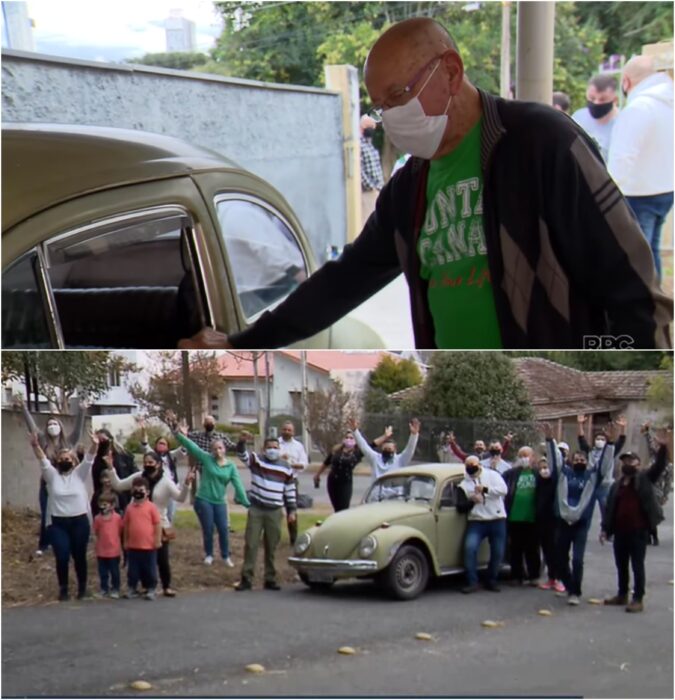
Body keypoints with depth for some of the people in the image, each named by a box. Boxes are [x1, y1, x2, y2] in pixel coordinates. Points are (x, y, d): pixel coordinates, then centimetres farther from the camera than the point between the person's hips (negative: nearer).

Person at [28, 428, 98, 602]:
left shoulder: (79, 474, 4)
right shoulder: (52, 475, 3)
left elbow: (88, 459, -12)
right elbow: (43, 461, -12)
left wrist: (94, 445, -32)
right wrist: (36, 446, -32)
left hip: (79, 522, 0)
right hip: (57, 523, 0)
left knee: (79, 556, 8)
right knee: (62, 557, -4)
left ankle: (82, 587, 25)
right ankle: (63, 589, 13)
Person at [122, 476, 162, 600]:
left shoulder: (151, 507, -6)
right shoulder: (130, 508, 4)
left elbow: (157, 524, -5)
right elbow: (126, 526, 10)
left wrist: (158, 540, -7)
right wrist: (125, 541, 10)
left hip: (149, 546, -3)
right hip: (133, 546, 3)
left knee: (149, 569, 6)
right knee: (133, 569, 11)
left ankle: (151, 589, 16)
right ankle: (131, 589, 21)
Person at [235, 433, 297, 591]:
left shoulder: (286, 468, 5)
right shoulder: (256, 460, 0)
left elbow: (290, 490, 10)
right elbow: (242, 454, -19)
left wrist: (292, 510, 7)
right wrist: (242, 441, -39)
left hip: (275, 512, 1)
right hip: (256, 509, -1)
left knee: (271, 547, 7)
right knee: (251, 544, -3)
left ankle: (270, 579, 14)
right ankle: (246, 579, 0)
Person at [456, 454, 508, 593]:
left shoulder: (492, 475, 4)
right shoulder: (463, 485, 8)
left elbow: (503, 489, -12)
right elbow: (460, 508, 3)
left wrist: (485, 489, -22)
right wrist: (471, 501, -17)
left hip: (497, 521, 0)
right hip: (476, 522, 0)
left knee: (498, 552, 3)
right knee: (470, 548, -20)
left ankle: (491, 581, 22)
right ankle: (472, 582, -15)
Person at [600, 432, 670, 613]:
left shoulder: (644, 478, 0)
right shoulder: (617, 484, 13)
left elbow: (659, 466, -15)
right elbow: (610, 508, 13)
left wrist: (663, 447, -29)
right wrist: (605, 528, 7)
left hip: (638, 530, -6)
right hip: (620, 531, 6)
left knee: (637, 565, -2)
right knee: (621, 565, 14)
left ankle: (638, 600, 2)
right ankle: (622, 595, 28)